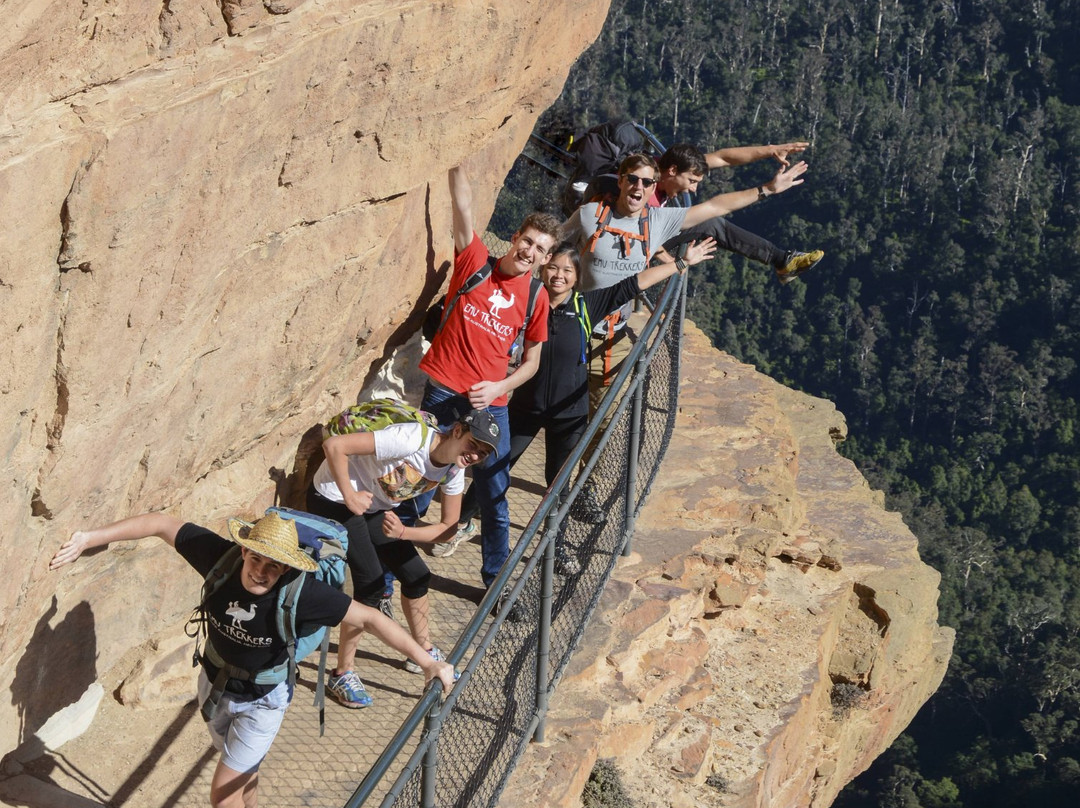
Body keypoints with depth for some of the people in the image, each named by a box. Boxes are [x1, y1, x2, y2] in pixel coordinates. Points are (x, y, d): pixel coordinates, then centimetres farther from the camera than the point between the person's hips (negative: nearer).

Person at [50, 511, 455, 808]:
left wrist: (427, 662, -28)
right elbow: (162, 523, -19)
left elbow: (369, 618, -28)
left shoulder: (301, 592, -35)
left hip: (262, 701, -4)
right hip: (215, 685, 4)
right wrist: (89, 538, -20)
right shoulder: (221, 556, -28)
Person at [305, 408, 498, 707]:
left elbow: (448, 530, -5)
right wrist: (350, 497, -30)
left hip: (373, 507, 8)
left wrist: (403, 532, -21)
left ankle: (424, 652, 32)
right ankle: (342, 674, 0)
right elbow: (333, 445, -35)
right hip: (333, 497, -8)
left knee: (416, 576, 8)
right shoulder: (411, 439, -33)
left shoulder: (454, 471, -8)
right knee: (372, 584, -15)